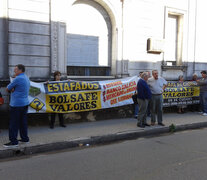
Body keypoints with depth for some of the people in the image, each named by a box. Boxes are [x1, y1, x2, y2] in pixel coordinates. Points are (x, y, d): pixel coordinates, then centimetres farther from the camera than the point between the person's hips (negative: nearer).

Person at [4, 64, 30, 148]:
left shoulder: (18, 79, -16)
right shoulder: (26, 78, 13)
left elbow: (7, 89, -8)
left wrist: (11, 89, 10)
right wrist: (13, 89, -5)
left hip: (16, 104, -9)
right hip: (25, 103, 9)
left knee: (13, 123, -3)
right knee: (23, 122, 14)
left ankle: (13, 141, 1)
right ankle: (25, 138, 20)